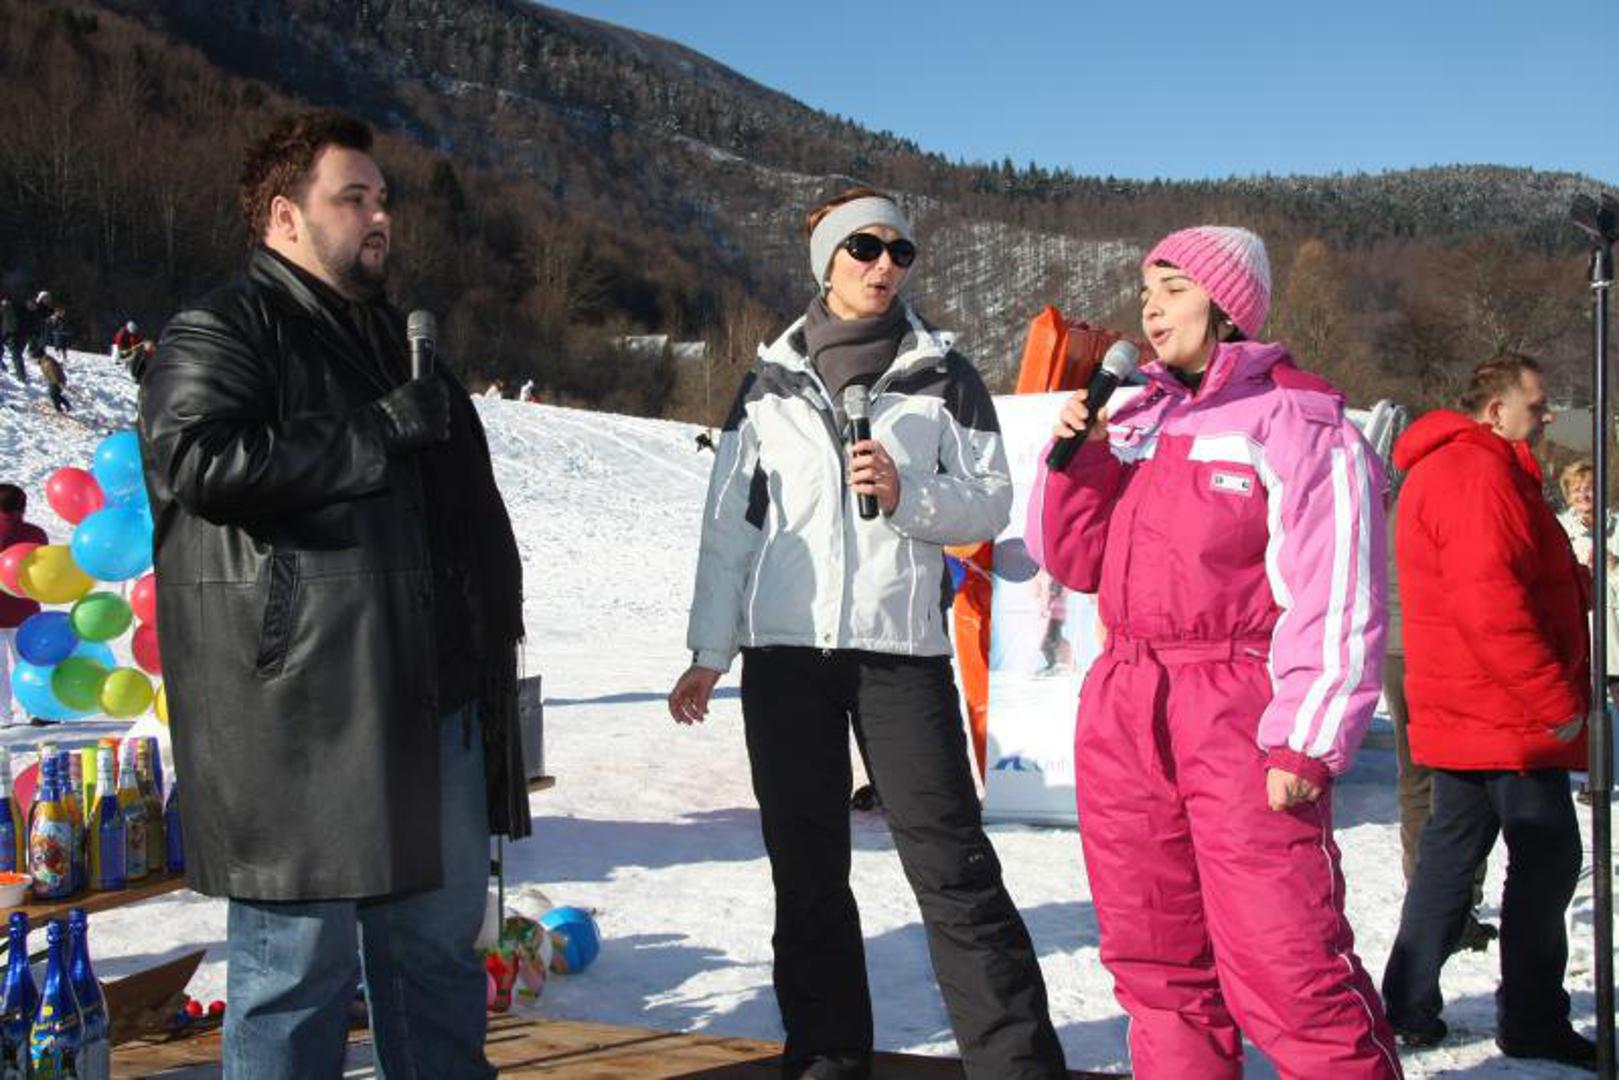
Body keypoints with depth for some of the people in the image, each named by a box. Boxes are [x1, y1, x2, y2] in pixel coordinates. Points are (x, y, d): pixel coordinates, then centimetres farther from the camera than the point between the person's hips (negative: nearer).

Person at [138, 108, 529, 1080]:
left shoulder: (398, 337, 22)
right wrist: (381, 431, -17)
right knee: (300, 962, 1)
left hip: (434, 706, 8)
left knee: (441, 946, 16)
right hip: (301, 718, -8)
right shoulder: (219, 333, -3)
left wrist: (494, 631, 21)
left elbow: (476, 514, 27)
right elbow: (198, 460, -23)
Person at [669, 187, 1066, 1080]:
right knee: (807, 870, 9)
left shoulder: (942, 374, 6)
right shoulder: (770, 380, 10)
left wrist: (907, 494, -16)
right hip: (783, 650, 2)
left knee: (950, 862, -7)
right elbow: (730, 521, 10)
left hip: (901, 646, -2)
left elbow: (990, 502, 3)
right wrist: (708, 652, 7)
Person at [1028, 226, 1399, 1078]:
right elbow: (1074, 561, 17)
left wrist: (1306, 742, -16)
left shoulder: (1297, 420, -4)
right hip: (1124, 710, 7)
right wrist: (1077, 457, 2)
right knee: (1153, 961, 11)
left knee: (1283, 967, -11)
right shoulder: (1134, 420, 17)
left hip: (1240, 716, -7)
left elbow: (1335, 598, -10)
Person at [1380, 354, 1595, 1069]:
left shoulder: (1445, 468, 19)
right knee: (1547, 856, -1)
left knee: (1452, 853, 14)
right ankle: (1533, 1021, 9)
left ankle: (1410, 1006, 19)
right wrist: (1558, 700, -21)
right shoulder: (1478, 474, -17)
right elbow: (1492, 606, -26)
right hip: (1510, 715, -11)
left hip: (1467, 714, 11)